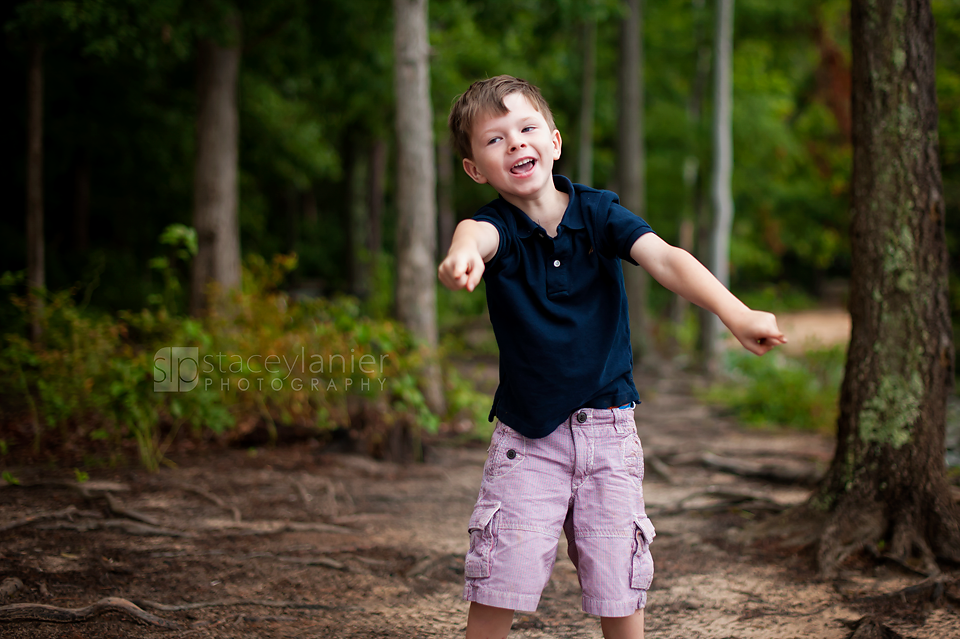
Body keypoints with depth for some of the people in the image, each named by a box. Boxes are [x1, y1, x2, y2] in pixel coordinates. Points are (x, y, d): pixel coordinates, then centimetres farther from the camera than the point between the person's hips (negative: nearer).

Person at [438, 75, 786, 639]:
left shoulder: (598, 212, -5)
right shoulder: (499, 227, -9)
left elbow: (664, 258, -20)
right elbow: (479, 232, -35)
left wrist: (736, 313, -38)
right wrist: (464, 250, -61)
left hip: (609, 428, 1)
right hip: (526, 434, -1)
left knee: (620, 592, 5)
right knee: (496, 590, -4)